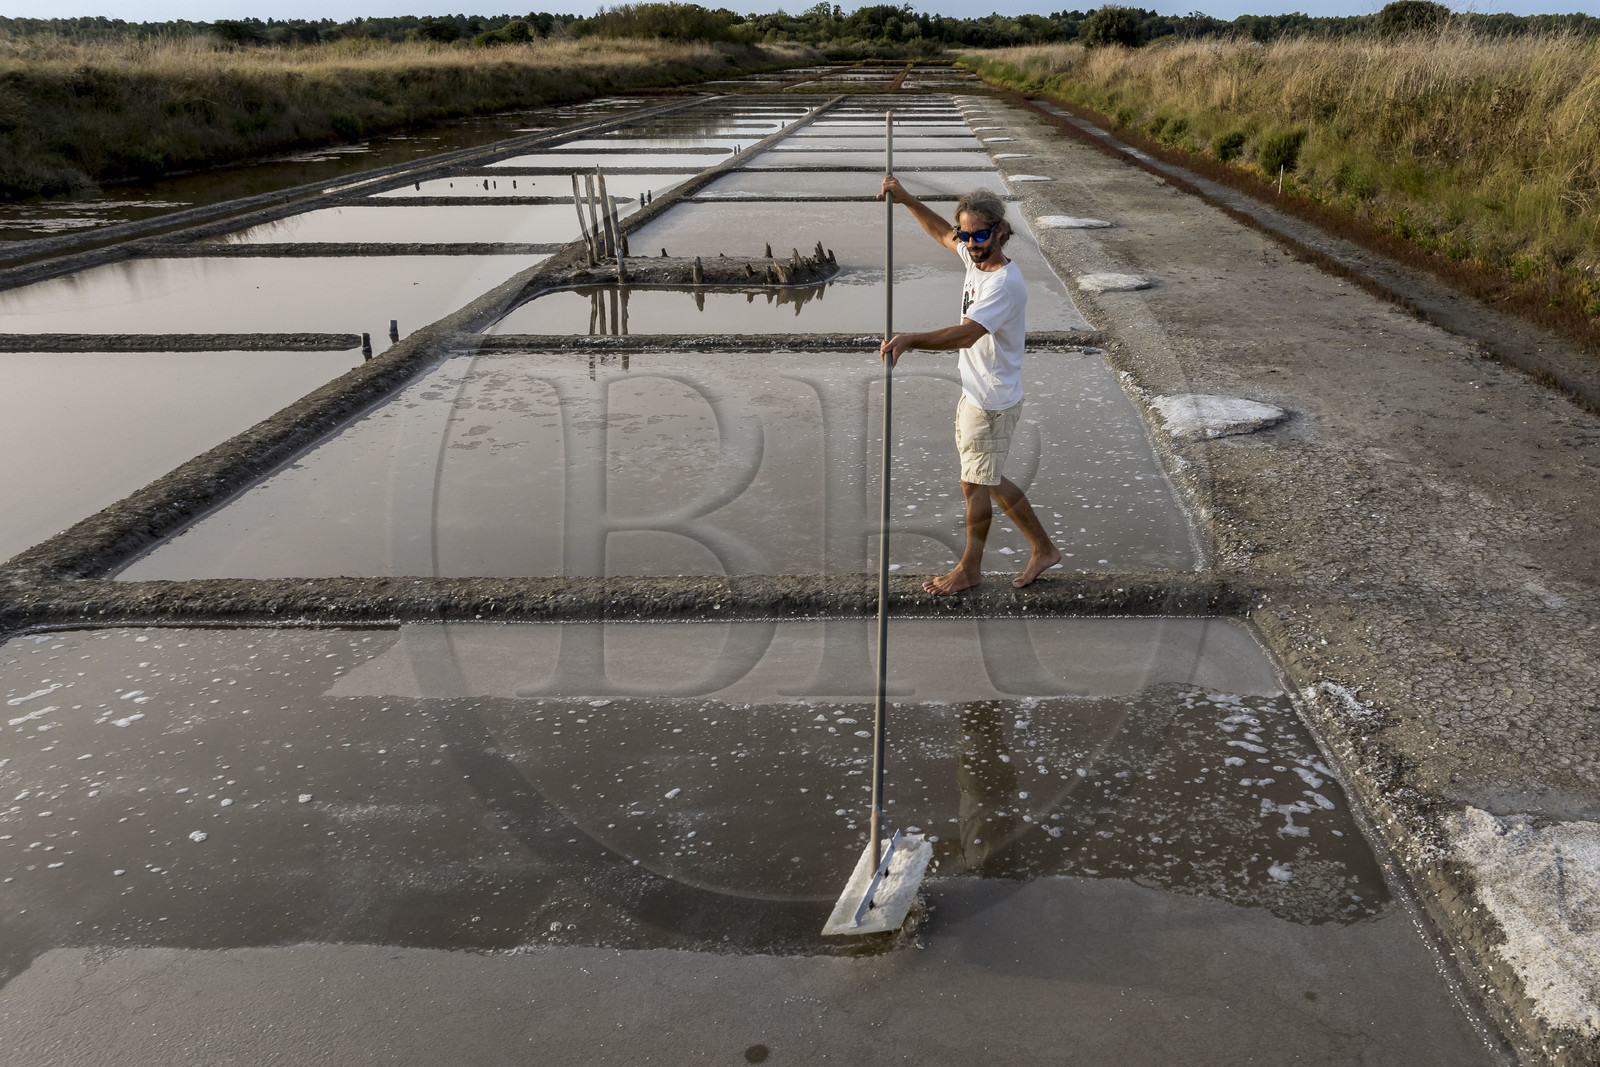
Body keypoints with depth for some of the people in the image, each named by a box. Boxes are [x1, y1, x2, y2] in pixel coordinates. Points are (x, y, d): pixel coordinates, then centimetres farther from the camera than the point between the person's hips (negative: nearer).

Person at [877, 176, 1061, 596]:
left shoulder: (1005, 283, -26)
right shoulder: (977, 258, 2)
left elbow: (965, 334, -40)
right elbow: (942, 233, 22)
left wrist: (910, 339, -54)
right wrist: (905, 198, 14)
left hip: (991, 403, -10)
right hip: (976, 393, 10)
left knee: (976, 485, 6)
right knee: (985, 481, 19)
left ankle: (970, 568, 26)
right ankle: (1043, 549, 32)